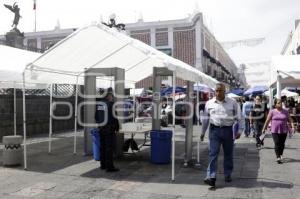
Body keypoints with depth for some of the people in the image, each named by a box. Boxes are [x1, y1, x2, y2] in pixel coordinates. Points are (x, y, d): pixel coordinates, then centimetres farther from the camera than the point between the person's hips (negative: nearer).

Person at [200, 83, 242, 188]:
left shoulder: (232, 102, 2)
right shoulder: (209, 103, 6)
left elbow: (238, 117, 4)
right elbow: (205, 118, 13)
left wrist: (239, 131, -2)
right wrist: (203, 132, 15)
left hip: (228, 130, 0)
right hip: (214, 130, 0)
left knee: (228, 154, 11)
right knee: (213, 153, -7)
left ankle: (228, 175, 27)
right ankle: (211, 177, -9)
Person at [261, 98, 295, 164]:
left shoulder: (285, 111, 6)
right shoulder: (272, 111, -1)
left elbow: (290, 120, 5)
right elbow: (267, 121, 3)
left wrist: (292, 127, -9)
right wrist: (264, 129, 6)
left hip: (284, 131, 2)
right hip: (275, 131, -2)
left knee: (282, 144, 8)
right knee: (277, 144, -9)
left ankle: (280, 155, 27)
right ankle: (278, 157, -9)